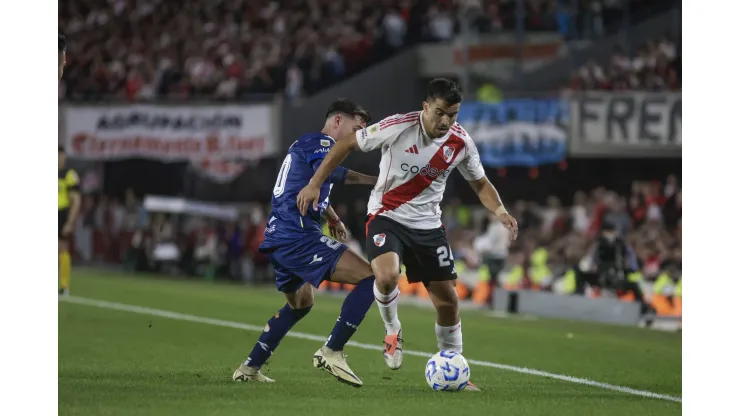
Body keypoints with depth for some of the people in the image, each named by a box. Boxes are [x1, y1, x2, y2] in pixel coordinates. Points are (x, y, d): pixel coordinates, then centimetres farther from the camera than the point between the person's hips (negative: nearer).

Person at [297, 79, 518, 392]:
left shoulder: (461, 142, -8)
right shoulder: (397, 127, -20)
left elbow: (480, 184, 8)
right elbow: (346, 144, -8)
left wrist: (500, 211, -12)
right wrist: (315, 184, -10)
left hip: (428, 225, 4)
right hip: (386, 216, -4)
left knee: (447, 299, 3)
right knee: (386, 275, -31)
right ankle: (392, 332, 0)